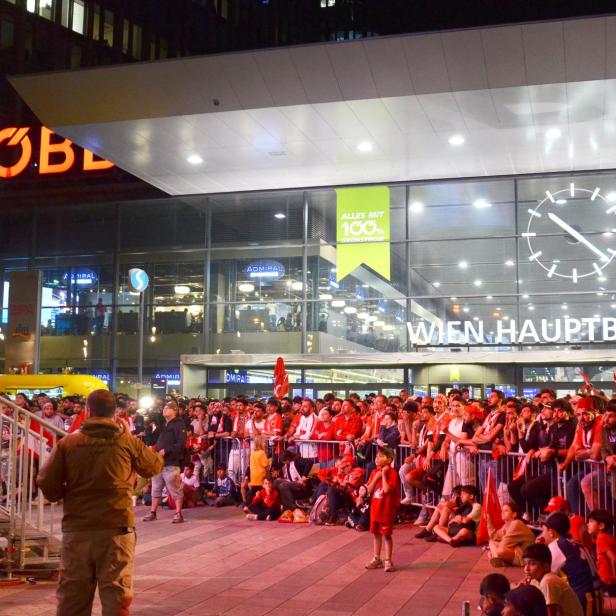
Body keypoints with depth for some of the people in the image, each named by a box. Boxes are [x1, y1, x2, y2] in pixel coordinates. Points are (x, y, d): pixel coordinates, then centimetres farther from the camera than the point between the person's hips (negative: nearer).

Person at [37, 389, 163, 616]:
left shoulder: (67, 443, -1)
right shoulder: (127, 441, -1)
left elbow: (46, 484, -2)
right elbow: (155, 466, 14)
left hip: (77, 529, 1)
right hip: (116, 529, -1)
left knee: (72, 597, 11)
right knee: (116, 596, 4)